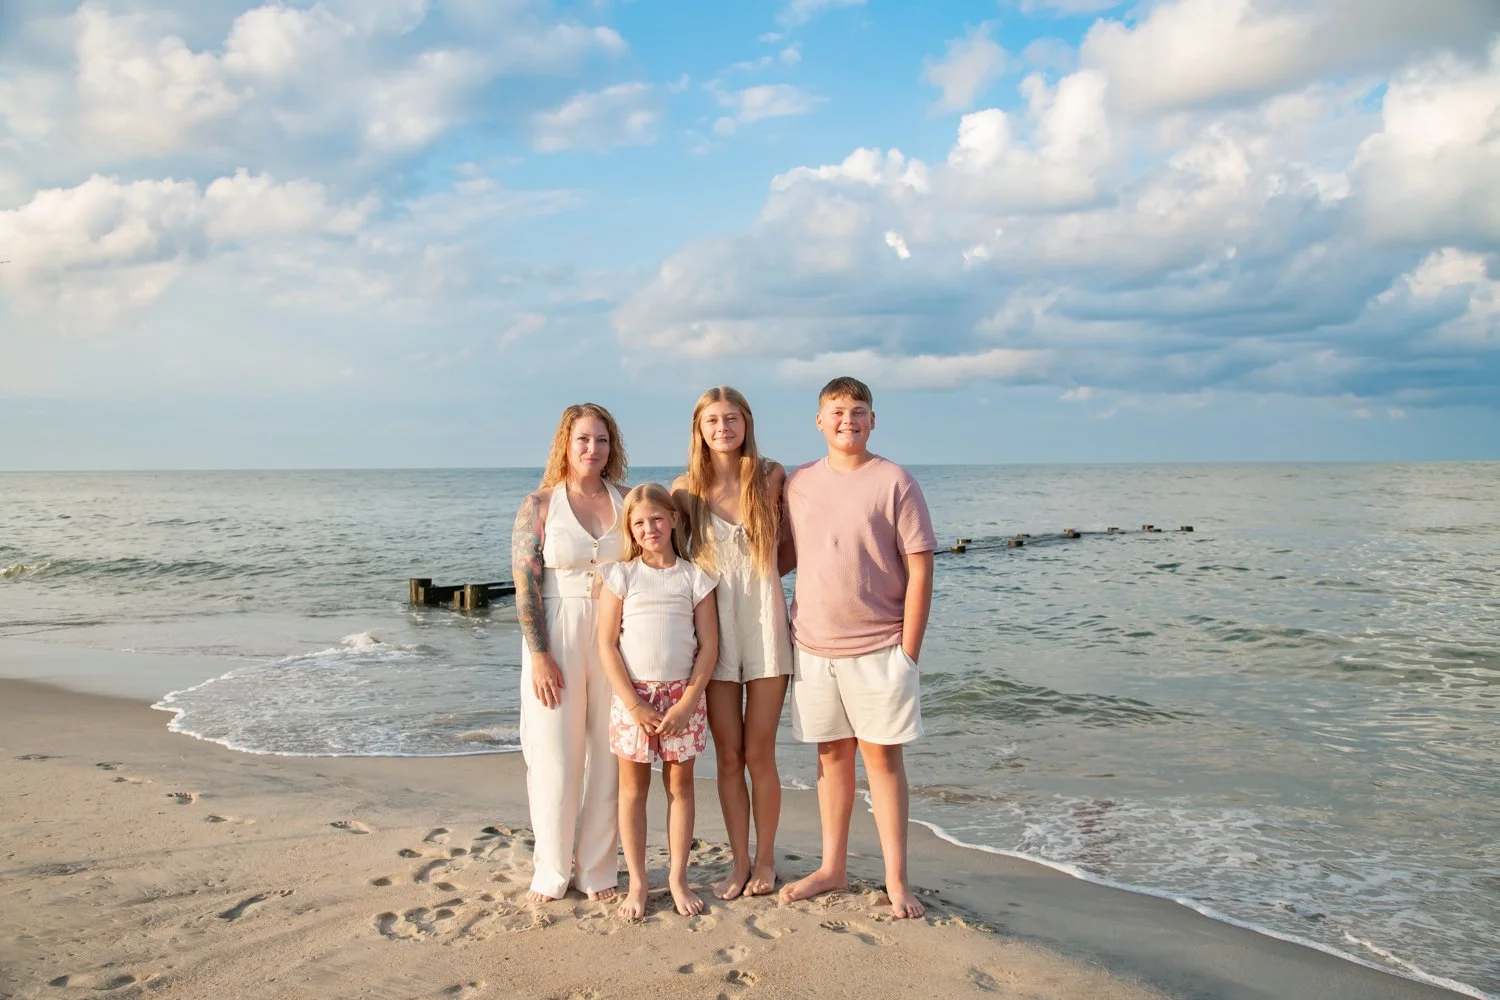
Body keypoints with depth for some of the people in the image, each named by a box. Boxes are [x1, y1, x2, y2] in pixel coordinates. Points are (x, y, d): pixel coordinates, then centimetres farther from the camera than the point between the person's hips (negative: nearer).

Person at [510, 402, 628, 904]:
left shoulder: (627, 501, 6)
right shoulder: (540, 505, -1)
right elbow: (525, 585, -6)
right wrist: (539, 655, -12)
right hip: (557, 637, -2)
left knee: (608, 754, 7)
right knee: (555, 755, 3)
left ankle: (597, 869, 20)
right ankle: (551, 871, 19)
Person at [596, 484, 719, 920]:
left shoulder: (694, 577, 1)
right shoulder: (621, 575, 0)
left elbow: (709, 646, -1)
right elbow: (607, 644, -4)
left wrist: (686, 704, -9)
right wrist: (634, 705, -10)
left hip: (682, 696, 1)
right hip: (632, 694, 0)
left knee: (679, 785, 8)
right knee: (633, 788, 6)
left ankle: (677, 878, 18)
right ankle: (637, 882, 15)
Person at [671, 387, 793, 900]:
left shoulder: (771, 477, 0)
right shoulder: (687, 488, 3)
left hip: (764, 623, -1)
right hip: (713, 629, 1)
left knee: (759, 755, 4)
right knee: (728, 756, 7)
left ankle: (765, 861, 19)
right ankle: (740, 862, 19)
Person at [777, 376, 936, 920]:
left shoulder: (894, 481, -5)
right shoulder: (798, 483, 7)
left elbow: (919, 569, -7)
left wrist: (908, 650, -10)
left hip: (877, 648, -4)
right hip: (813, 646, 4)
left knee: (882, 755, 2)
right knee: (832, 754, 13)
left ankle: (896, 880, 12)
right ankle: (832, 868, 25)